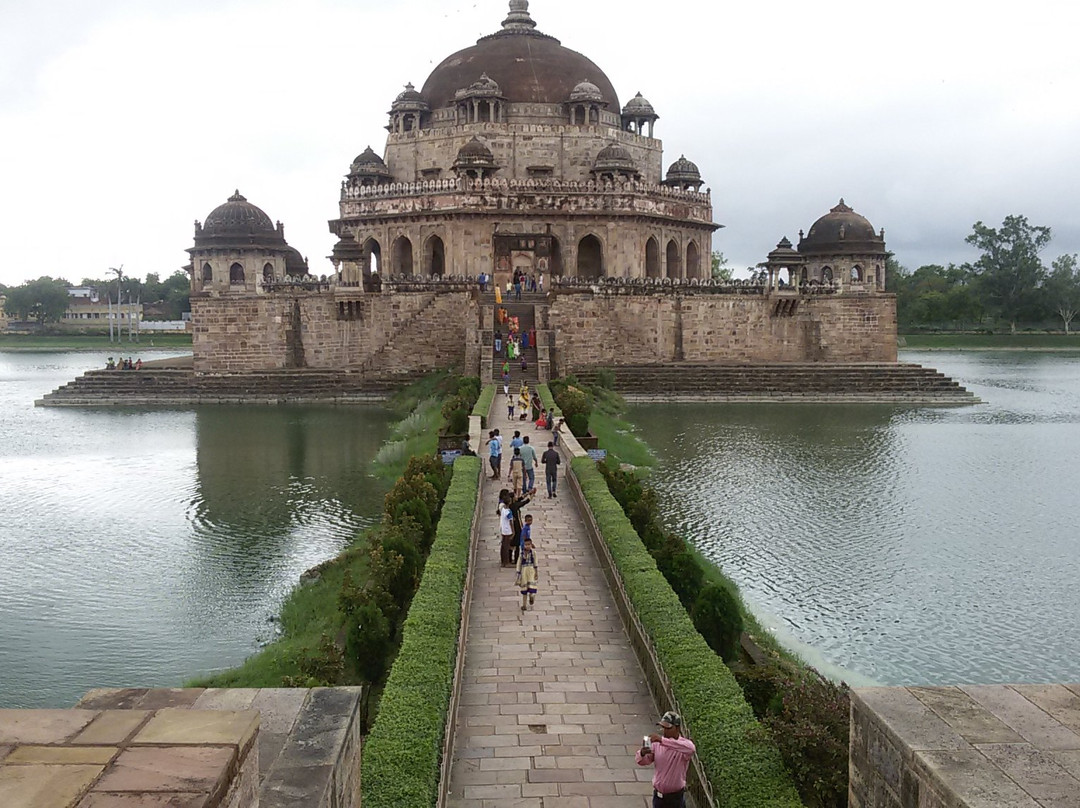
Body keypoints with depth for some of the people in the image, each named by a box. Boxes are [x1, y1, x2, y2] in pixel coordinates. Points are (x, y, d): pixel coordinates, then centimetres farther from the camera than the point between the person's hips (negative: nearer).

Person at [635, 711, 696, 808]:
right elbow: (642, 761, -4)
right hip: (658, 795, 4)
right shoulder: (657, 743, -4)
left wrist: (663, 740, -48)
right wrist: (642, 753, -30)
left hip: (676, 797, -4)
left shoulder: (684, 744, -18)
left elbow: (691, 749, -43)